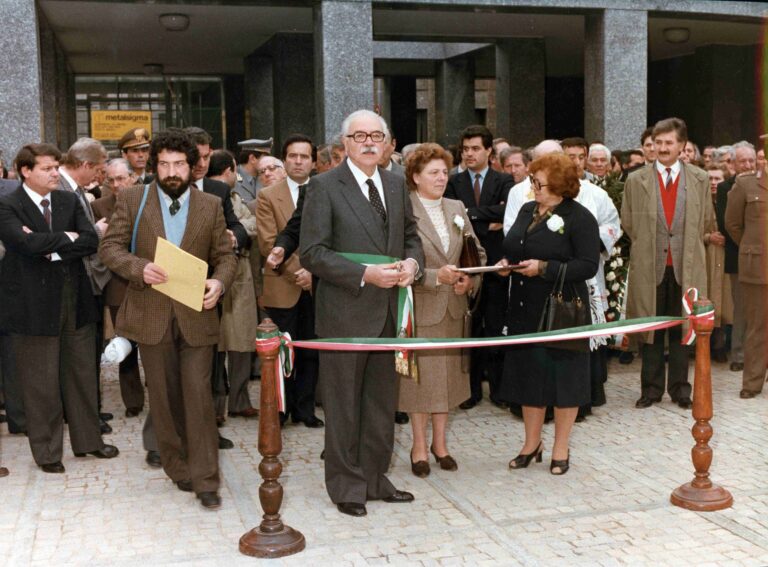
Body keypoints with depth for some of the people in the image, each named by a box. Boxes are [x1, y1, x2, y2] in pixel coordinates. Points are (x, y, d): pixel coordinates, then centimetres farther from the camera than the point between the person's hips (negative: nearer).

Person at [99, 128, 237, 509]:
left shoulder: (211, 206, 5)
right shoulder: (133, 200, 2)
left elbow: (225, 255, 7)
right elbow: (109, 247, 0)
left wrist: (219, 281, -15)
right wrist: (140, 268, -20)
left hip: (196, 315, 0)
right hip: (151, 315, 0)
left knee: (199, 396, -3)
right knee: (165, 398, 10)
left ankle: (205, 480, 5)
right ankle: (178, 468, 26)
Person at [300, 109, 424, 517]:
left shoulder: (396, 184, 10)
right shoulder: (324, 186, -8)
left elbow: (411, 235, 18)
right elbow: (311, 253, -13)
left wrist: (412, 262, -5)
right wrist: (365, 274, -21)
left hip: (389, 311, 6)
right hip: (345, 313, -6)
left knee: (382, 401, 15)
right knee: (343, 403, 6)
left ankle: (375, 478, 29)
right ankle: (346, 485, 20)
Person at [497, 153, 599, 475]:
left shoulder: (579, 218, -10)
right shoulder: (527, 210, 11)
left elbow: (589, 266, -17)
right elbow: (512, 248, 22)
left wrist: (544, 268, -23)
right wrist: (507, 262, -1)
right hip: (525, 308, 7)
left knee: (562, 375, 4)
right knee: (528, 374, 13)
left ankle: (560, 449, 19)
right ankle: (531, 444, 28)